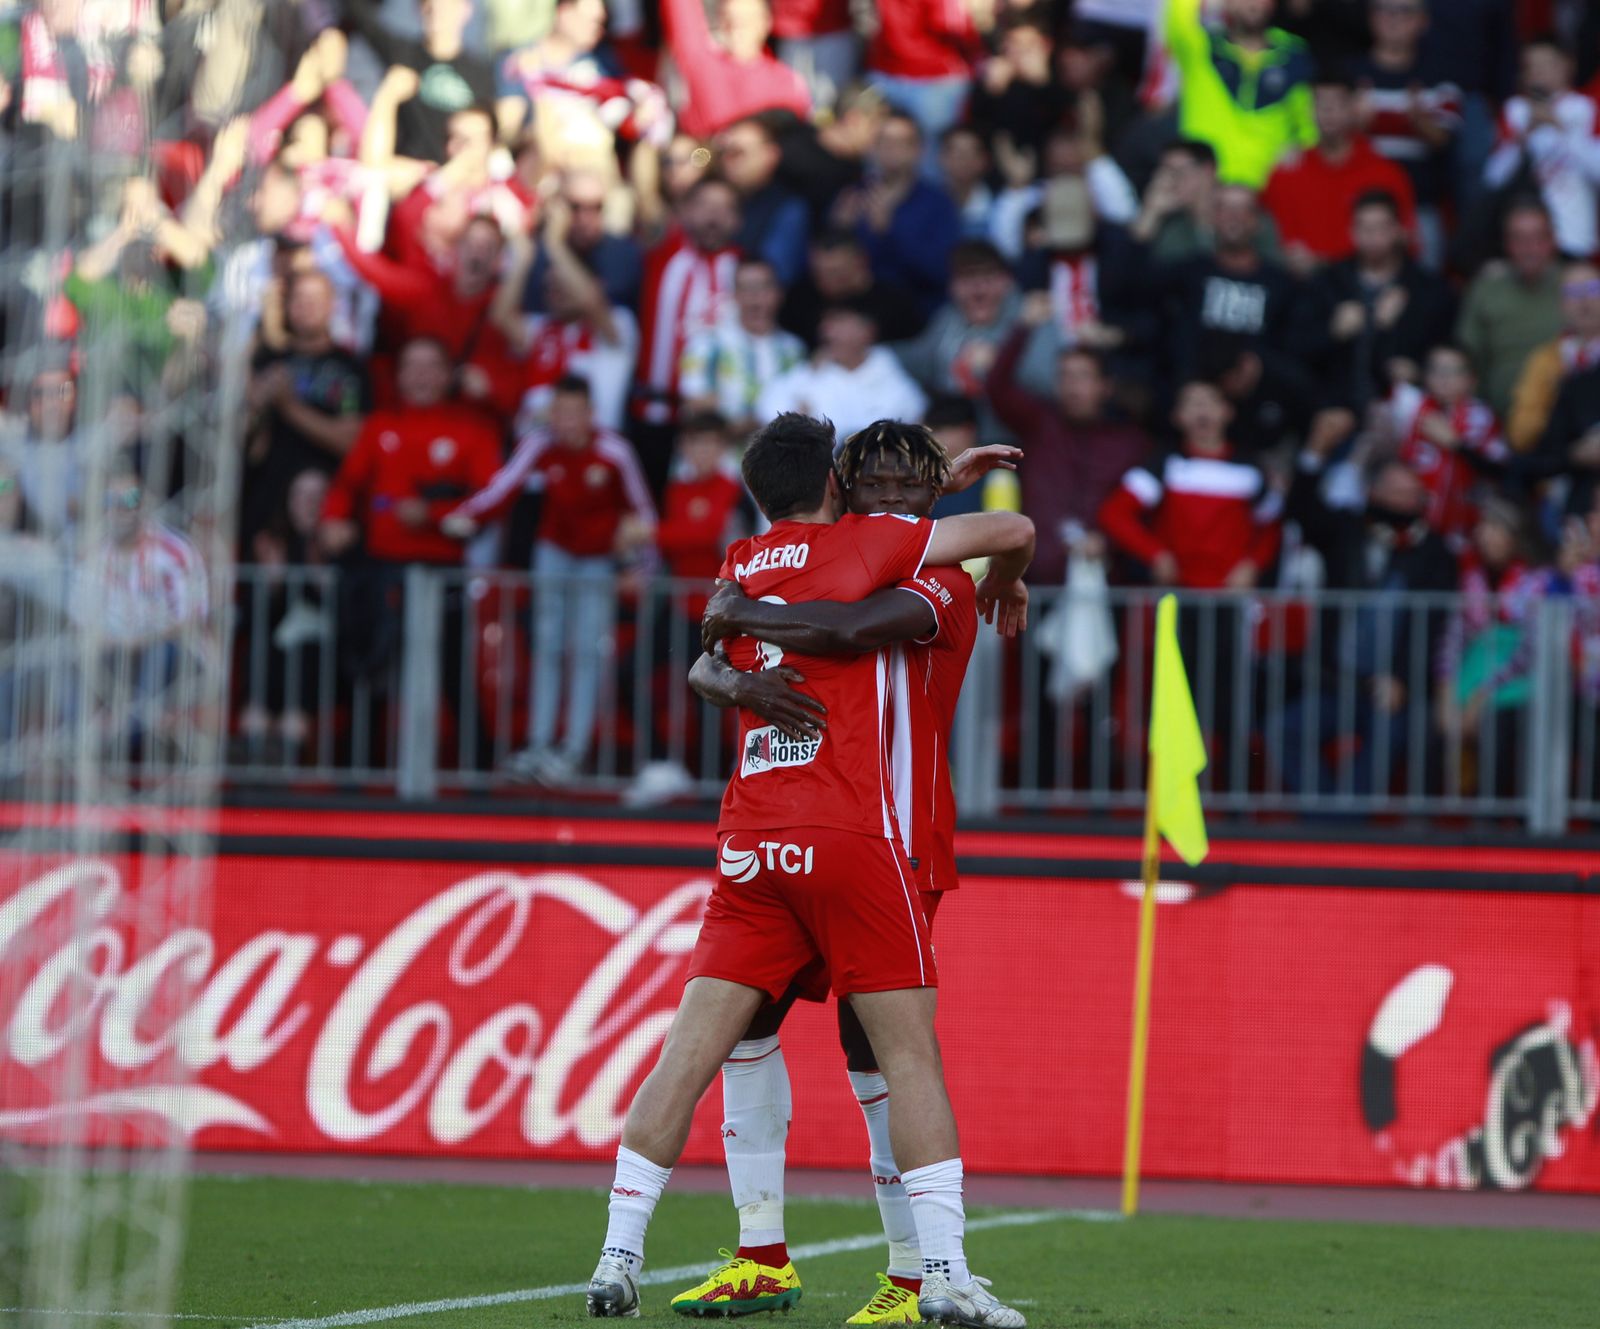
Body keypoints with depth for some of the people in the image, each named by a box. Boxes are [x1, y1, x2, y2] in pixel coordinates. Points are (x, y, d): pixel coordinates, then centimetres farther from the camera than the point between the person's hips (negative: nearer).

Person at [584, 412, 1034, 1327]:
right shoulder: (858, 544, 2)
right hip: (851, 837, -5)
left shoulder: (737, 569, 17)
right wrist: (1004, 585, 26)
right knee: (910, 1053, -2)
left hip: (749, 842, 5)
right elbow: (1014, 530, 2)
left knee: (691, 1053, 2)